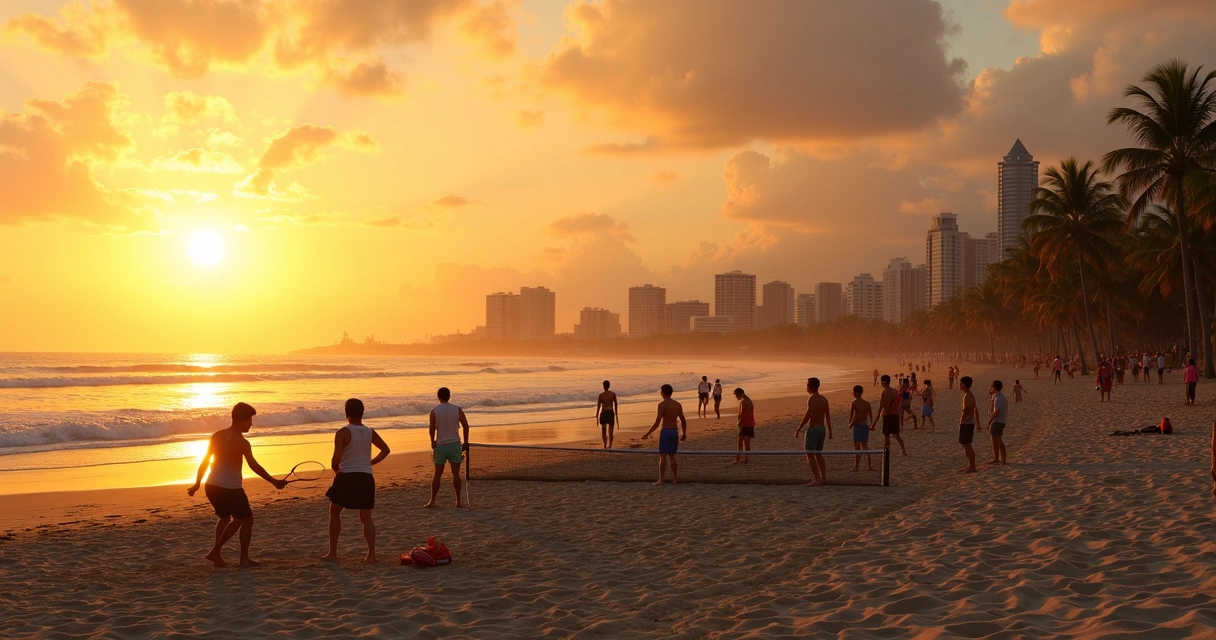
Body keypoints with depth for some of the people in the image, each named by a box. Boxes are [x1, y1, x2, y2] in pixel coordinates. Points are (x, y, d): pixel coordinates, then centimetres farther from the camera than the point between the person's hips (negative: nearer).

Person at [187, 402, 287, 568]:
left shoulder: (217, 436, 6)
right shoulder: (241, 442, -15)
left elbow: (204, 461, 11)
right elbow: (254, 467, -12)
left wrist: (197, 484, 20)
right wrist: (274, 482, -4)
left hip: (211, 486, 7)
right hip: (231, 488, -7)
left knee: (224, 517, 27)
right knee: (246, 520, 10)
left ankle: (216, 552, 14)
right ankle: (244, 558, 11)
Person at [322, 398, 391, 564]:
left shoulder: (342, 433, -9)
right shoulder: (370, 432, 6)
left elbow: (336, 459, -15)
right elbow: (385, 450, 17)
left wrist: (335, 470, 5)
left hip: (346, 477, -4)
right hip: (366, 478, 4)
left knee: (334, 512, 16)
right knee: (366, 518, 10)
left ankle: (333, 553, 13)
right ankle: (371, 554, -3)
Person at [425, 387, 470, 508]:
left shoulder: (434, 411, -3)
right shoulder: (457, 409, -1)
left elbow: (432, 428, -10)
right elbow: (465, 426, -5)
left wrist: (432, 442, 5)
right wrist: (466, 442, 5)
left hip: (440, 445, 0)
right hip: (455, 444, 0)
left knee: (437, 474, 7)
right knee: (456, 474, 6)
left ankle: (432, 501, 7)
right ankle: (458, 501, 6)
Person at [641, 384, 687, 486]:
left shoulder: (662, 404, -11)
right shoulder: (678, 405, 8)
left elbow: (657, 422, -15)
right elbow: (683, 421, 12)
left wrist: (647, 434, -10)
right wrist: (684, 433, 26)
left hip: (665, 431, -6)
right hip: (675, 432, 6)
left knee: (663, 457, -4)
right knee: (672, 456, 17)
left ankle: (660, 481, -4)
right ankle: (675, 479, 20)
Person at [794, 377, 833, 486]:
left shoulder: (811, 399, -14)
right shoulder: (824, 399, 10)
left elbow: (807, 416, -20)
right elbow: (828, 416, 14)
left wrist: (798, 429, -16)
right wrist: (830, 431, 23)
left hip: (813, 429, -8)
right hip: (822, 429, 8)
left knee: (810, 455, -6)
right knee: (818, 454, 20)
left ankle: (817, 480, -14)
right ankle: (823, 477, 24)